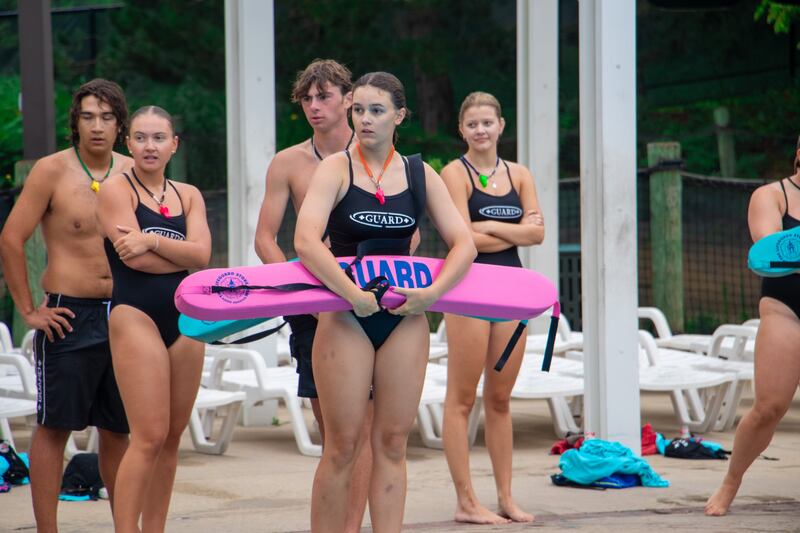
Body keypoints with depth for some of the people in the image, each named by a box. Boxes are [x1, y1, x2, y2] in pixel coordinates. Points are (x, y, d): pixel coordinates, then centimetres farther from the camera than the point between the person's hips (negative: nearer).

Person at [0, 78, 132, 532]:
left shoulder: (132, 173, 7)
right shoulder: (52, 171, -6)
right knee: (54, 427, -1)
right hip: (69, 316, -5)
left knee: (117, 428, 10)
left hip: (122, 313, 5)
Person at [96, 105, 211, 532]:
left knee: (171, 438, 6)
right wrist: (183, 253, -2)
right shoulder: (116, 190, -1)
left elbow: (201, 255, -2)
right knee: (150, 437, -13)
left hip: (185, 316, 6)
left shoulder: (188, 196, 14)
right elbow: (134, 257, -13)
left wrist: (153, 242, -16)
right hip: (136, 314, -6)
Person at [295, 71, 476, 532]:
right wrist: (353, 294, -25)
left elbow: (464, 243, 1)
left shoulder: (420, 175, 6)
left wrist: (432, 292, -15)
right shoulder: (336, 168, -3)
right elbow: (306, 241, -17)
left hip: (405, 317, 3)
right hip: (346, 316, -3)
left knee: (392, 443, 3)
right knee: (343, 445, -3)